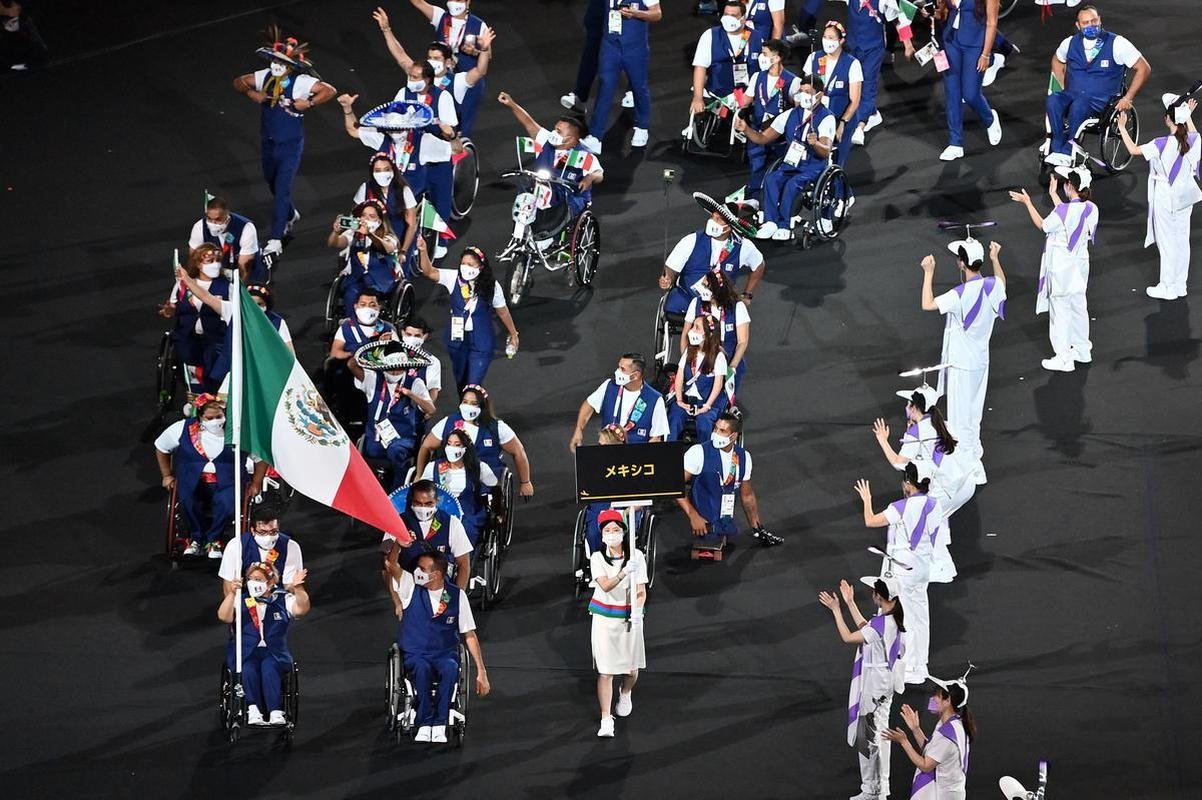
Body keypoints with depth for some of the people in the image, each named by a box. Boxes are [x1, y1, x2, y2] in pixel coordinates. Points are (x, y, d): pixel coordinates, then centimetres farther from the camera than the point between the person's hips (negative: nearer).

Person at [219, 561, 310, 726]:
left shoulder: (283, 600, 12)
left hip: (274, 652, 0)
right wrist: (231, 594, -20)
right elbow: (224, 616, -7)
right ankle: (253, 710, -40)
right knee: (248, 669, -34)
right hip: (245, 653, 0)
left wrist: (298, 589, -23)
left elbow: (302, 609, -6)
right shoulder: (240, 601, 12)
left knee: (269, 667, -34)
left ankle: (276, 712, -43)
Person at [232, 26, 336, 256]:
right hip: (269, 142, 7)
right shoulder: (265, 77, -2)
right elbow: (238, 82, 10)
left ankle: (276, 240, -11)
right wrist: (251, 93, -9)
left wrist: (308, 103, -23)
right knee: (272, 183, 25)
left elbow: (329, 91, -20)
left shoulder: (300, 82, -18)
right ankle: (290, 215, 54)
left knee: (282, 188, -12)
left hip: (291, 144, -7)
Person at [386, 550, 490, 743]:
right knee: (422, 668, -37)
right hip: (415, 655, 0)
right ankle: (424, 725, -33)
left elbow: (470, 635, 3)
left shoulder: (457, 596, 1)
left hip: (445, 654, 0)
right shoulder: (410, 586, 1)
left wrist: (481, 672, -1)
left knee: (450, 669, -37)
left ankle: (439, 726, -34)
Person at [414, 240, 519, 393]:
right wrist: (423, 251, -35)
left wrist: (513, 334, 12)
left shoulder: (492, 286, -13)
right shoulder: (454, 278, -9)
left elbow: (502, 311, 1)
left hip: (481, 343, -4)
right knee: (460, 381, 21)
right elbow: (429, 271, -17)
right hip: (457, 339, 4)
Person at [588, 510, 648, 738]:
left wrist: (637, 611, -19)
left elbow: (641, 591, -1)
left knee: (632, 669, 9)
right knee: (605, 671, -7)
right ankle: (606, 720, -4)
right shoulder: (597, 558, -4)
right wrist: (623, 573, -36)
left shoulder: (636, 556, -1)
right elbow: (605, 586, -20)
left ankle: (625, 693, 44)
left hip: (629, 616, 2)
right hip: (604, 617, -2)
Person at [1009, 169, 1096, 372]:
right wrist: (1053, 195, 19)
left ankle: (1063, 358, 11)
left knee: (1059, 310, 5)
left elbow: (1043, 225, -9)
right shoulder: (1091, 209, -7)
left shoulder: (1063, 211, -27)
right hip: (1080, 265, 7)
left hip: (1060, 268, -7)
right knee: (1078, 307, 21)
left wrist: (1027, 203, 2)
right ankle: (1082, 350, 34)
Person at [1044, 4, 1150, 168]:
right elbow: (1057, 60, 31)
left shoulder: (1116, 44, -4)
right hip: (1073, 95, 4)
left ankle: (1066, 152, -31)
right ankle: (1058, 149, -31)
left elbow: (1144, 69, -2)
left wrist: (1128, 99, -7)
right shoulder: (1071, 43, 9)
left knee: (1079, 105, -38)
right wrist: (1063, 87, 17)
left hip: (1101, 101, -4)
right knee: (1053, 100, -31)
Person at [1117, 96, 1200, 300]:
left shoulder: (1163, 144, -25)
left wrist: (1122, 128, -8)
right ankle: (1181, 285, 25)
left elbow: (1134, 150, -18)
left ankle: (1168, 287, 13)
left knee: (1167, 241, 5)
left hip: (1165, 197, -6)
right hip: (1185, 196, 6)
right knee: (1182, 240, 16)